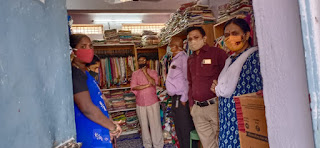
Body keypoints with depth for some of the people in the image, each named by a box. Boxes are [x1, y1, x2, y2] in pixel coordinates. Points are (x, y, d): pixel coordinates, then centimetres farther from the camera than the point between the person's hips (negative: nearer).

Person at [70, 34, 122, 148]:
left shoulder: (83, 72, 12)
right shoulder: (75, 74, -18)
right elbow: (87, 108, -26)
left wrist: (109, 124, 13)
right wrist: (113, 127, -15)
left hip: (98, 133, 9)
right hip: (91, 138, -9)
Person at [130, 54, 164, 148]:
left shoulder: (153, 72, 3)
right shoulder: (135, 74, 7)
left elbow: (154, 83, -15)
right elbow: (133, 87, -8)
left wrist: (145, 72, -12)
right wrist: (147, 85, -12)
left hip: (153, 102, -2)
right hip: (140, 103, 2)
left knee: (155, 124, 1)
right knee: (144, 125, 10)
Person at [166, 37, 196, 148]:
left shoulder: (183, 58, -12)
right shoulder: (175, 60, 16)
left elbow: (187, 79, -19)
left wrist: (184, 99, -17)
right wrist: (174, 97, 13)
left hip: (181, 99, -10)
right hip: (175, 98, 10)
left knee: (186, 128, -1)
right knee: (178, 127, 18)